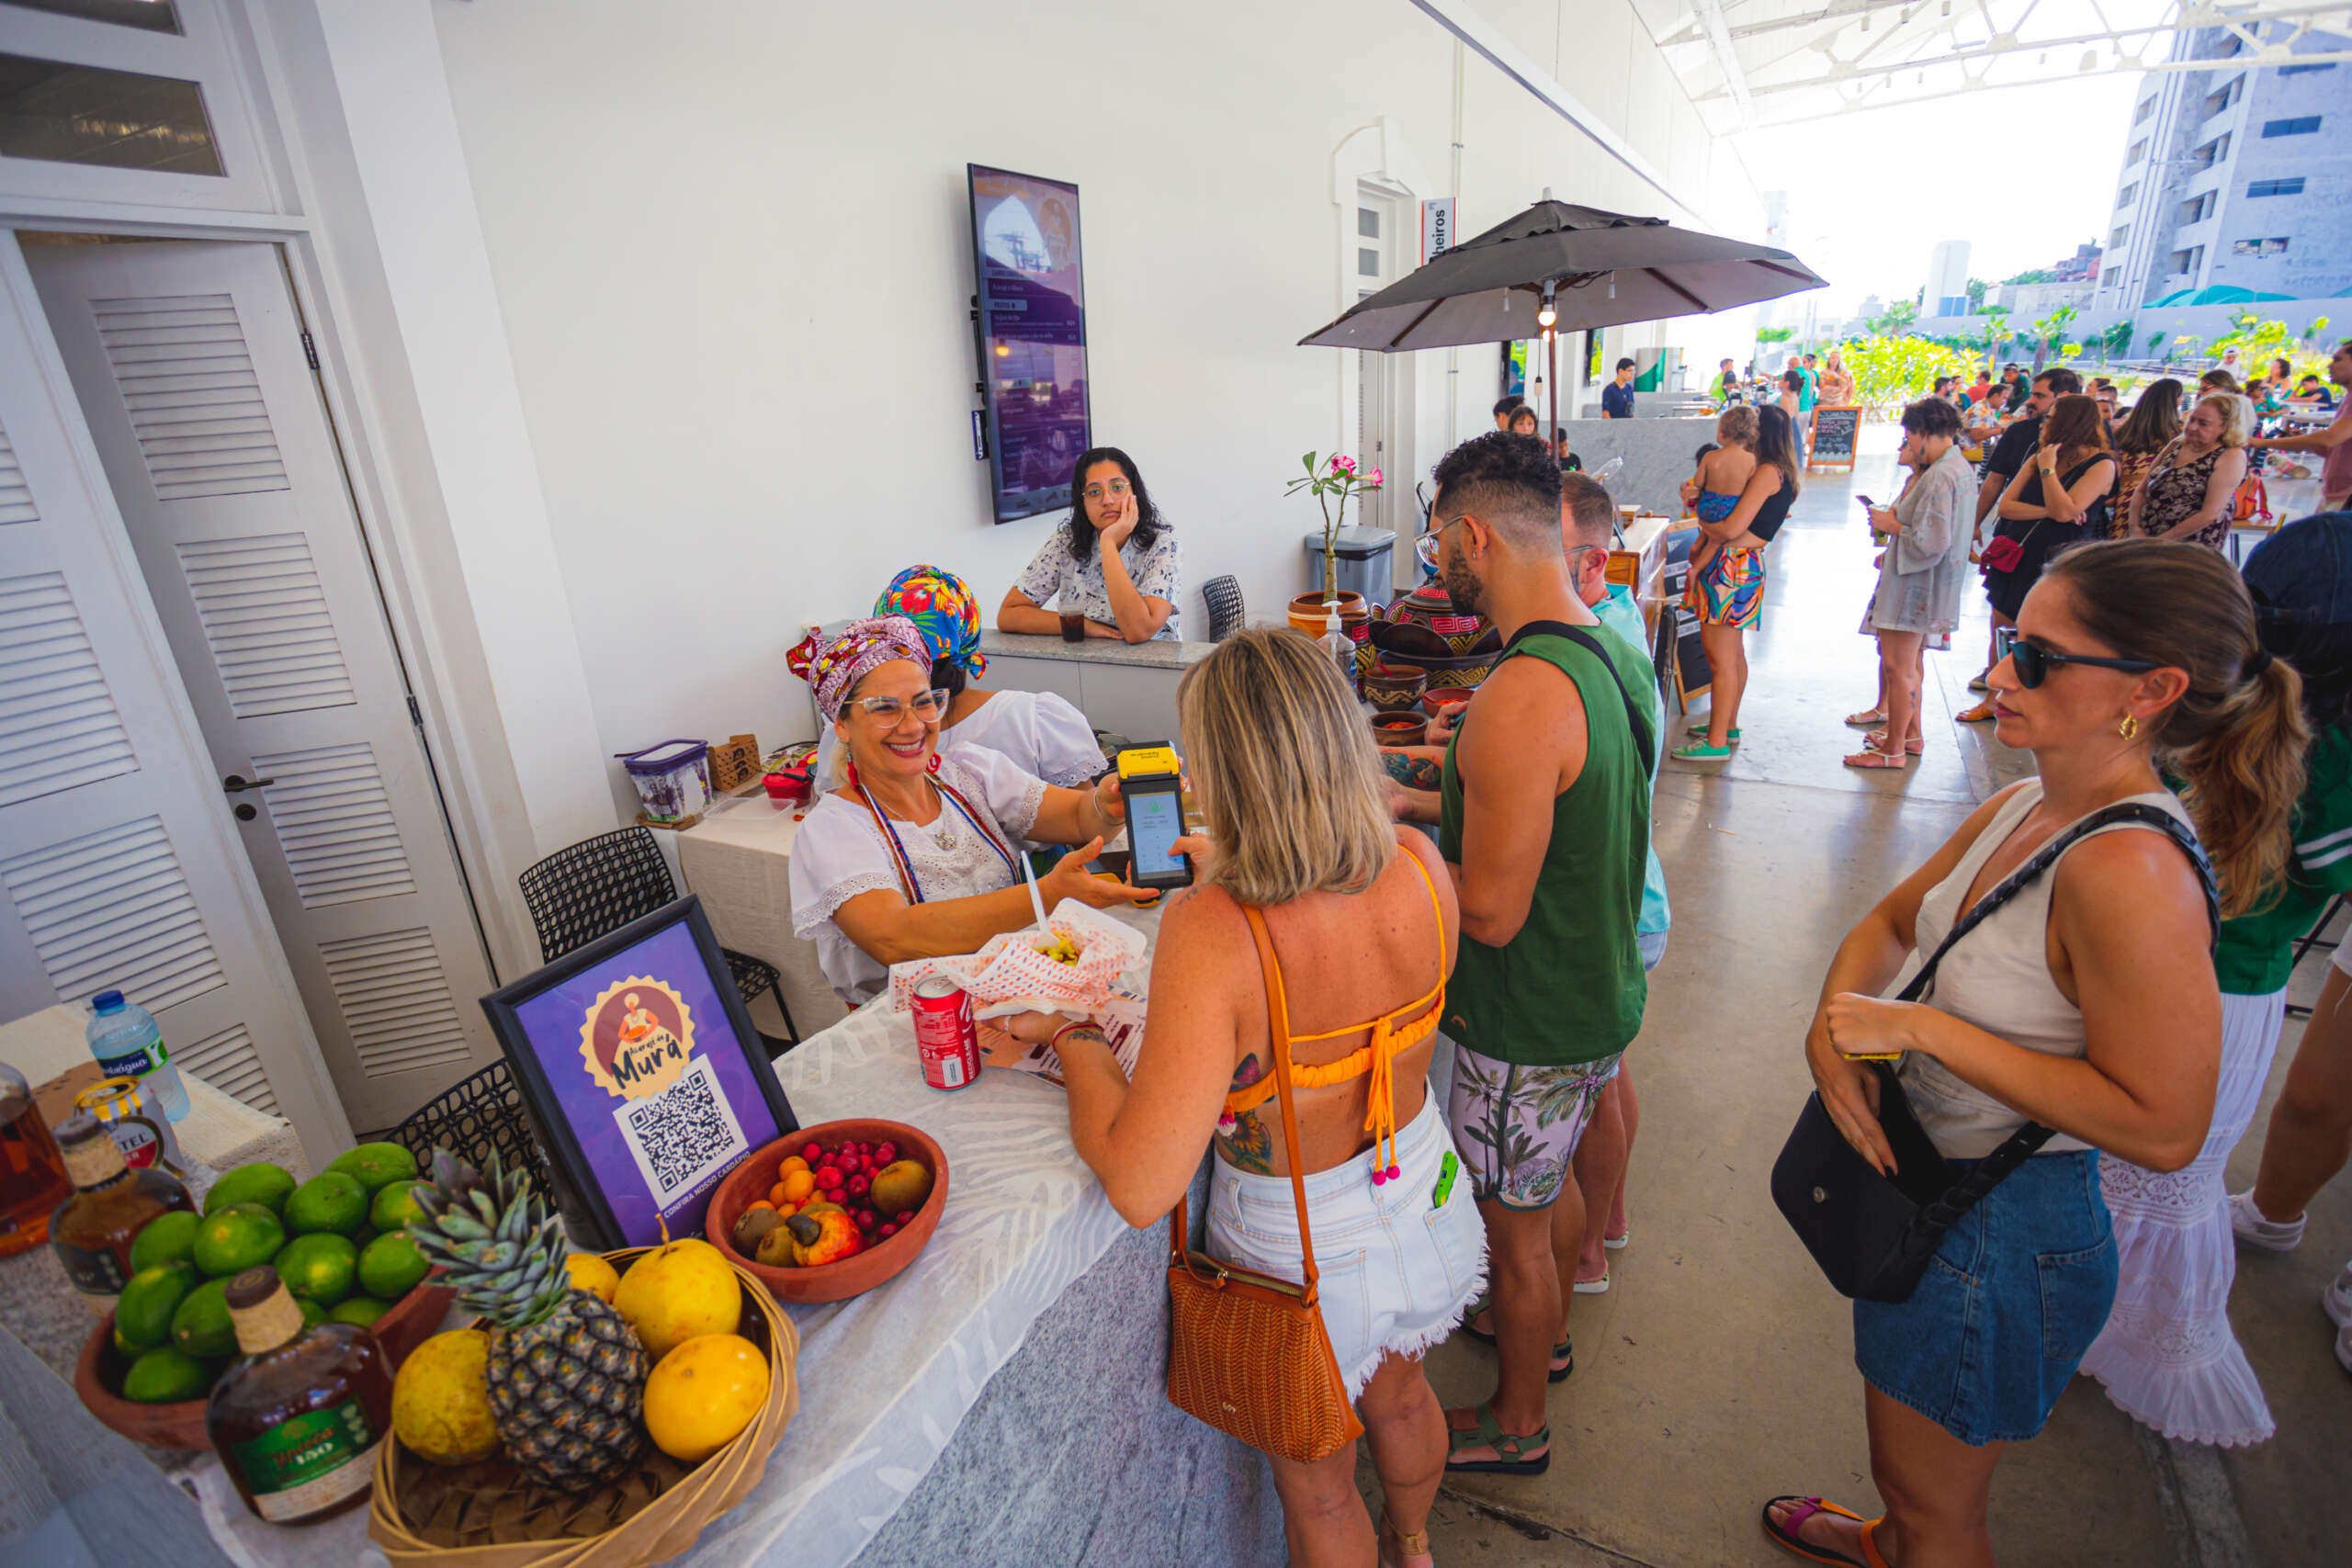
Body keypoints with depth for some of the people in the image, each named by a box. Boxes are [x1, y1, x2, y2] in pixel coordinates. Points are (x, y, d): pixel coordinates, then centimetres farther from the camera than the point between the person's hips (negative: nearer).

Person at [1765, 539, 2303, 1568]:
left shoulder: (2131, 868, -30)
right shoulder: (2023, 809, -4)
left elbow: (2162, 1128, -28)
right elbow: (1891, 921, 8)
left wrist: (1924, 1028, -28)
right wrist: (1836, 1026, -10)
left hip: (2000, 1234, -8)